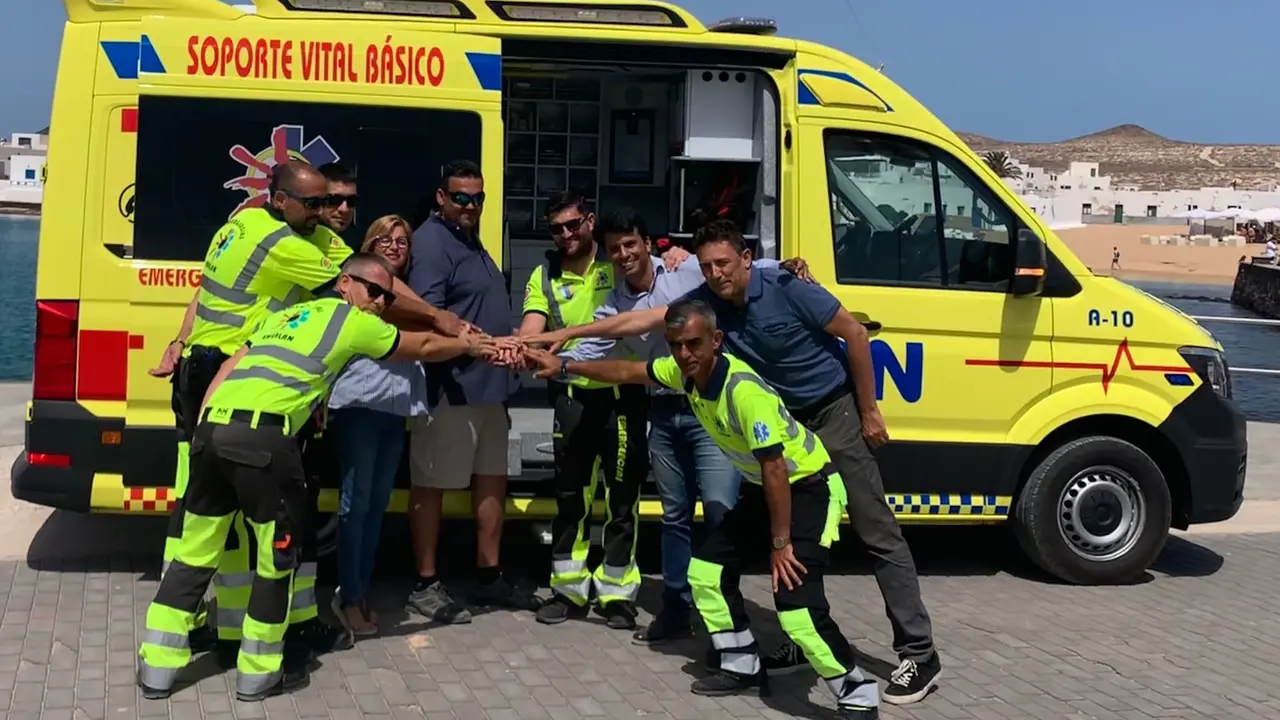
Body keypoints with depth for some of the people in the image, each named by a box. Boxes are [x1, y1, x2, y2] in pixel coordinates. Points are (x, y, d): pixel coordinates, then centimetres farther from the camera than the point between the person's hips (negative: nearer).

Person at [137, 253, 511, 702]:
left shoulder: (288, 315, 30)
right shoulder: (355, 323, 12)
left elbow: (228, 369, 22)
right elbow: (425, 347, 25)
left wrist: (203, 432, 19)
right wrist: (470, 346, 42)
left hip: (213, 427, 7)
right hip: (262, 437, -7)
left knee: (194, 552, 16)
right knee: (277, 555, 8)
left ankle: (157, 667, 20)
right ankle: (259, 673, 17)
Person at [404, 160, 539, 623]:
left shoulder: (471, 240, 18)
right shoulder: (432, 241, -11)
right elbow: (427, 314, -23)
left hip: (488, 382, 10)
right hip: (450, 385, -10)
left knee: (492, 478, 14)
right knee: (432, 483, -1)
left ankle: (488, 578, 23)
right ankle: (426, 586, 7)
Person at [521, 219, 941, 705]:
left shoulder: (787, 288, -21)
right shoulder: (707, 300, -6)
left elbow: (854, 334, -14)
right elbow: (642, 320, -2)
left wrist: (869, 413, -12)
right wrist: (567, 334, -3)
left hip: (834, 411, -6)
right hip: (786, 420, 6)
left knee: (876, 531, -7)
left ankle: (919, 652, -5)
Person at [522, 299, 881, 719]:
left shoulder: (744, 390, -32)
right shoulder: (683, 371, -7)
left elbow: (775, 469, -29)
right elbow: (627, 372, 11)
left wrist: (780, 544, -24)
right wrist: (565, 367, 13)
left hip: (810, 487, -9)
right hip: (764, 487, 9)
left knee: (797, 605, -22)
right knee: (707, 569, 10)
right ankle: (743, 666, 24)